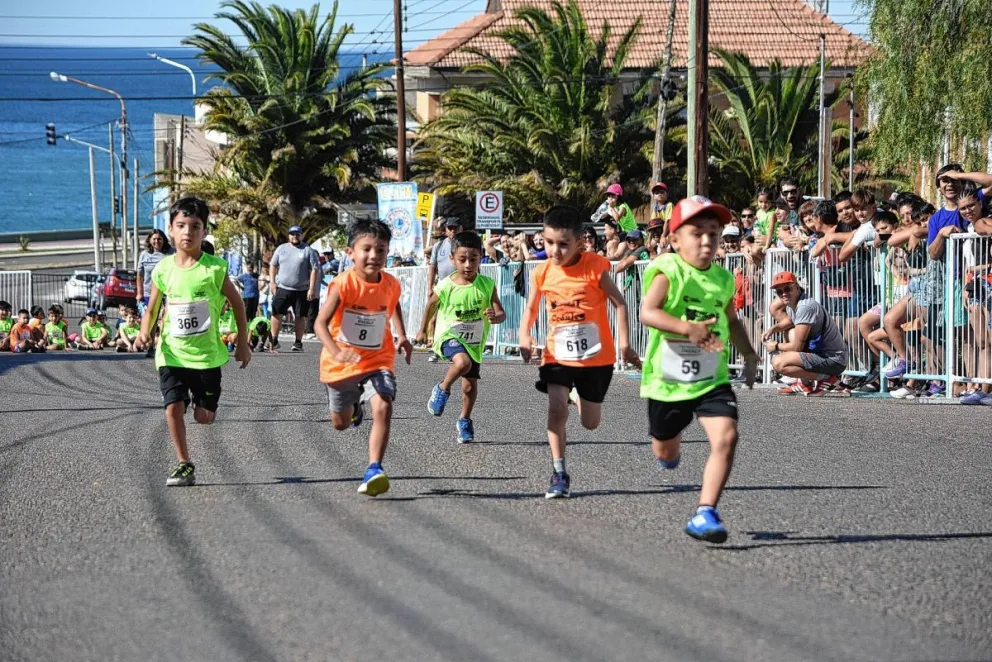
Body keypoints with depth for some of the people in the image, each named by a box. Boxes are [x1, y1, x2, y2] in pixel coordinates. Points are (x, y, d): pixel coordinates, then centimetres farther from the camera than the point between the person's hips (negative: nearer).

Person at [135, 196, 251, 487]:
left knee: (204, 417, 3)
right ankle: (184, 464, 5)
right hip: (172, 353, 1)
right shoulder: (163, 269, -2)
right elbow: (152, 310, 8)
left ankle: (204, 400, 40)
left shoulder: (214, 269, -9)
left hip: (206, 353, -1)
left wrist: (243, 343, 5)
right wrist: (145, 332, -12)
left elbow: (237, 303, 3)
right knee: (173, 408, -10)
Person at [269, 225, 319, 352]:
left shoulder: (308, 251, 0)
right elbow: (273, 265, 16)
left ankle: (298, 342, 12)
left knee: (300, 316, 4)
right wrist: (272, 282, 3)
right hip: (283, 288, 2)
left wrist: (312, 289, -11)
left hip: (302, 290, -2)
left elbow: (315, 270, -4)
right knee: (276, 313, -7)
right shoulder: (281, 249, 10)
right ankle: (274, 341, -3)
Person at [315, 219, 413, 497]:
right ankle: (354, 405, 55)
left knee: (383, 407, -25)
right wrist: (335, 352, -44)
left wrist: (402, 336, 7)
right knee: (341, 423, 18)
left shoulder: (391, 284, -7)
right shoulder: (343, 285, -22)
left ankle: (374, 469, -25)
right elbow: (321, 323, -28)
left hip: (378, 361, 1)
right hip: (342, 364, -1)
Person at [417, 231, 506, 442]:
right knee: (462, 362, -34)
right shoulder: (445, 287, -17)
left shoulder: (487, 285, -13)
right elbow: (431, 306, 3)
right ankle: (442, 389, -6)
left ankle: (465, 421, 37)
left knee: (470, 384, 12)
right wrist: (423, 330, 16)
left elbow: (502, 314, -14)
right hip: (449, 336, -4)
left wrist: (495, 317, -38)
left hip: (475, 341, 4)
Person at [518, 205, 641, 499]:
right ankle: (559, 474, -7)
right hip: (558, 355, 1)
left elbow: (619, 303, -8)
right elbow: (531, 309, 7)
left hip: (596, 356, -1)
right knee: (556, 408, -19)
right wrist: (524, 336, -12)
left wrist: (624, 342, -16)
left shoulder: (595, 267, -14)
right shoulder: (543, 272, -4)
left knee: (590, 422, 8)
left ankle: (581, 395, 45)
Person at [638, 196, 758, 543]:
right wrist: (688, 328, -44)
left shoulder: (723, 279, 2)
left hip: (712, 380, 3)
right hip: (668, 380, -3)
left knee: (726, 437, -21)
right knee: (664, 453, 17)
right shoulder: (668, 272, -16)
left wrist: (749, 354, 12)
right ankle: (671, 446, 57)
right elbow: (648, 313, -32)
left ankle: (704, 514, -15)